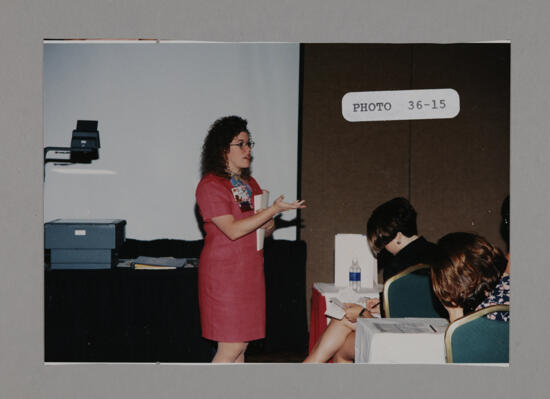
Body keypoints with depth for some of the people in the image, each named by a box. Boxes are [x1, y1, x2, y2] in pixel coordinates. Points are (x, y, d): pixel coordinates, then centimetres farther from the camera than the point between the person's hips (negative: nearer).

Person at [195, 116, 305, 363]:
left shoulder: (250, 183, 16)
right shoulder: (210, 185, -10)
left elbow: (260, 228, 24)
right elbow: (233, 230, -19)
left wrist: (268, 227, 0)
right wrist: (274, 210, -21)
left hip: (250, 272, 8)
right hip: (224, 272, -8)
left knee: (241, 345, 9)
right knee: (230, 347, -8)